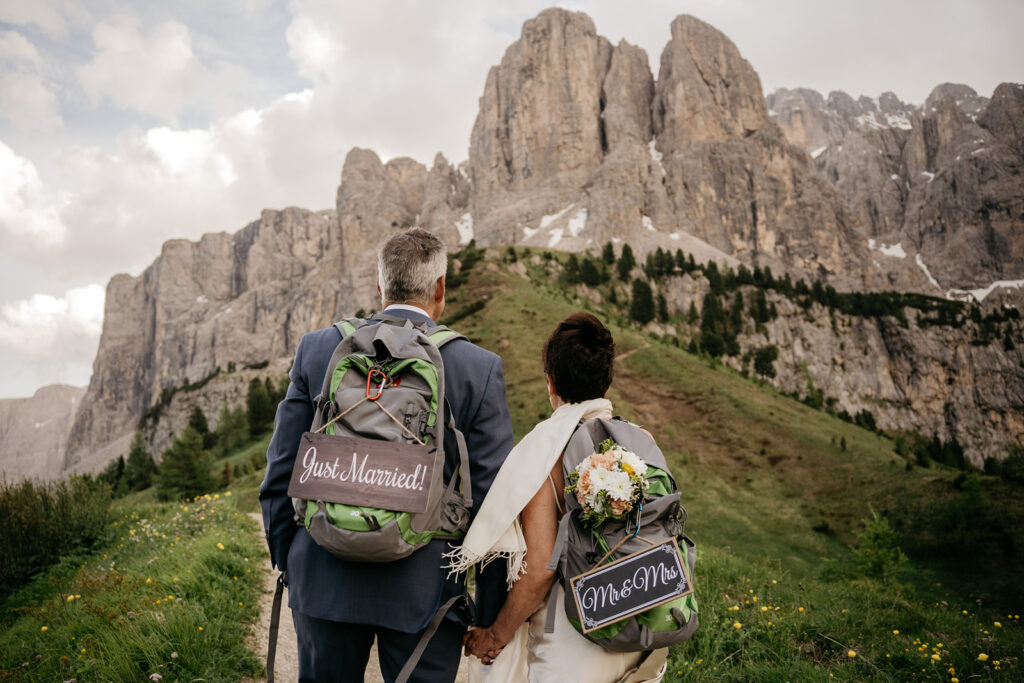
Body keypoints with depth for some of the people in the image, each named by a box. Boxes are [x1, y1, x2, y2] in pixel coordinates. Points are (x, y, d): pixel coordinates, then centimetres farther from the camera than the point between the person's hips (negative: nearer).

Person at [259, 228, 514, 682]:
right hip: (423, 592, -2)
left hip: (324, 580, 3)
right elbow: (492, 496, -8)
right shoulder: (479, 368, -9)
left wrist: (286, 564, 16)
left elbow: (280, 474, 2)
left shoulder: (316, 348, -2)